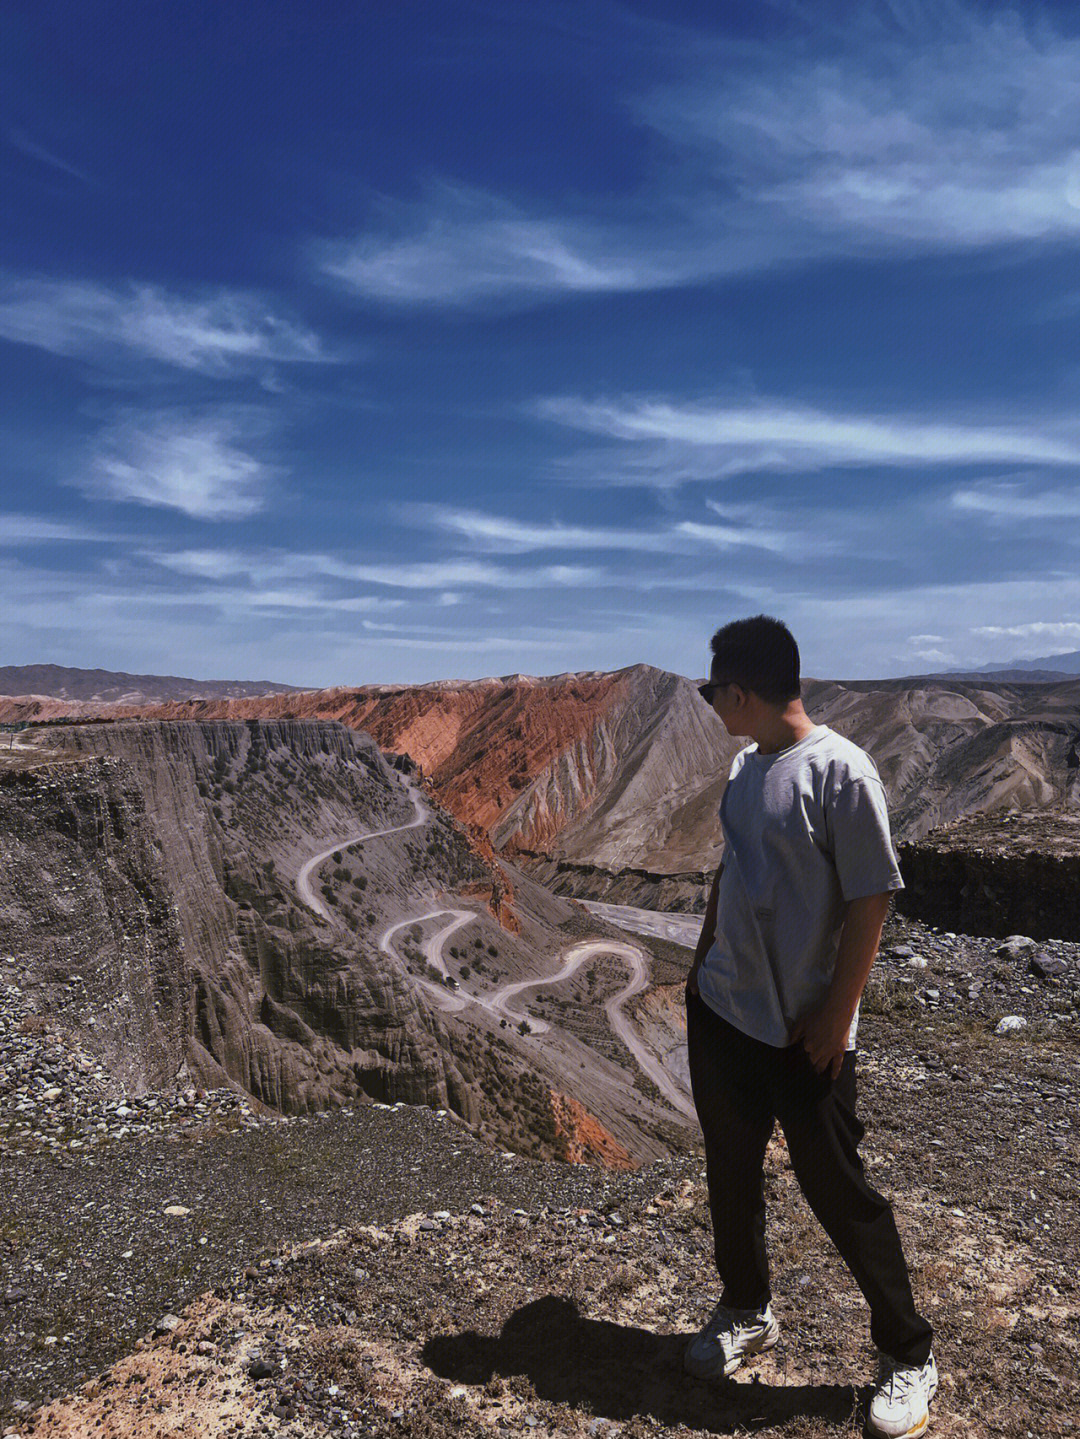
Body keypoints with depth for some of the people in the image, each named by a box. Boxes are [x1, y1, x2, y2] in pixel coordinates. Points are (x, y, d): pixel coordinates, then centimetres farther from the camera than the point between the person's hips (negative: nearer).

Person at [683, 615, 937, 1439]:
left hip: (804, 1032, -7)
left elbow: (871, 904, -16)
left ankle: (910, 1355, 32)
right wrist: (700, 966, 16)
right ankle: (747, 1311, 43)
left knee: (837, 1191, 8)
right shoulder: (746, 765, 4)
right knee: (731, 1173, 19)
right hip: (721, 1014, 7)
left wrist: (837, 1016, -14)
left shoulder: (841, 772, -20)